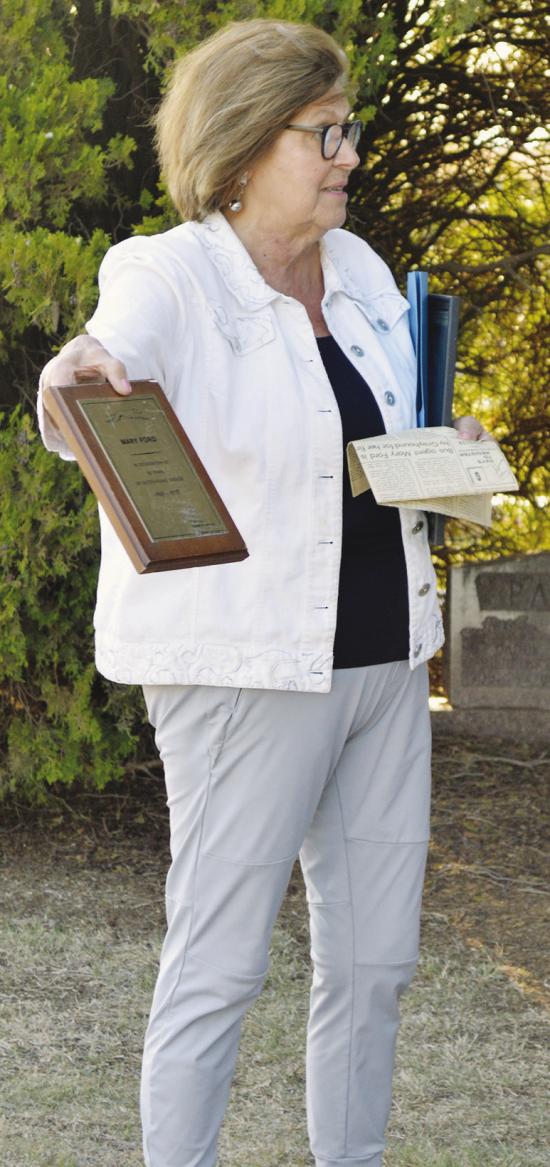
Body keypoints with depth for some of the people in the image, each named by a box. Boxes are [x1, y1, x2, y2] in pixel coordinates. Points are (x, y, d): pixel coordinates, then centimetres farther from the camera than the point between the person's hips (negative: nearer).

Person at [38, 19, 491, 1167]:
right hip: (247, 667, -7)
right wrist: (75, 381, -53)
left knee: (375, 961, 11)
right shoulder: (169, 276, -9)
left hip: (384, 655, 7)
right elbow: (98, 398, -29)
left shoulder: (359, 272, 12)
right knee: (218, 965, -4)